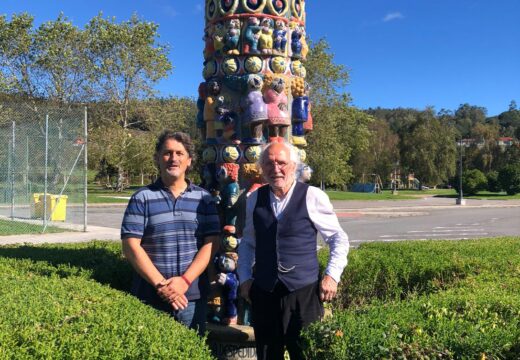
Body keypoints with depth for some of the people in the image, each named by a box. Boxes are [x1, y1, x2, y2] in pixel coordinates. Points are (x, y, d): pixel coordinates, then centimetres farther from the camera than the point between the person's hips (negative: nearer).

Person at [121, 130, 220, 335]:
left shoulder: (203, 199, 6)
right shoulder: (142, 198, 0)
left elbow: (211, 243, 0)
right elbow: (131, 245, -6)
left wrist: (185, 280, -12)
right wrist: (161, 285, -13)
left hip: (193, 296, 2)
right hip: (150, 297, -1)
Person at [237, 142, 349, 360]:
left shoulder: (313, 197, -6)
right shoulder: (254, 199, 6)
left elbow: (339, 238, 2)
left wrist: (332, 275, -6)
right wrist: (245, 277, 9)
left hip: (304, 291, -3)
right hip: (263, 292, 4)